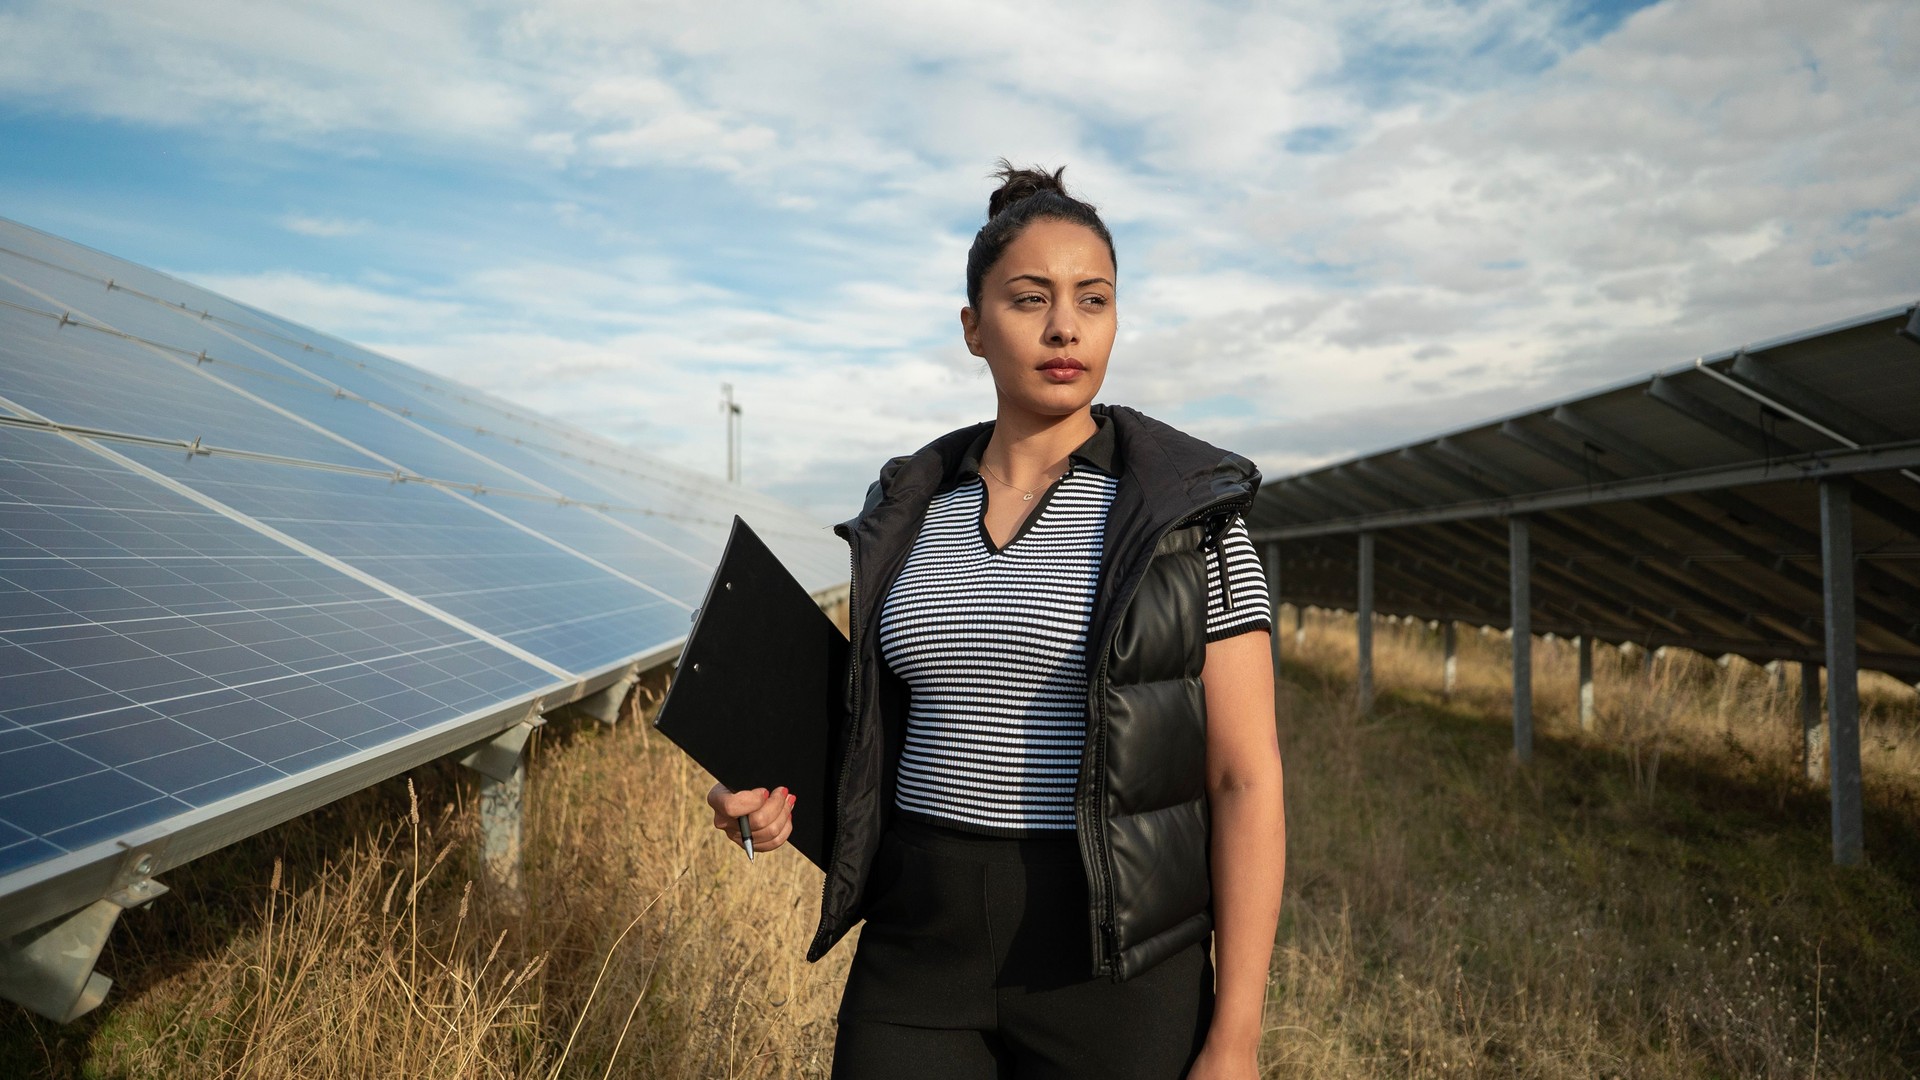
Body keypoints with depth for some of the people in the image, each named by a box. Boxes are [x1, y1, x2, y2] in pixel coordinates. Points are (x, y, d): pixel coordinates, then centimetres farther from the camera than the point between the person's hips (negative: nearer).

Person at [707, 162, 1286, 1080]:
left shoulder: (1190, 513, -7)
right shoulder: (914, 511, 5)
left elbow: (1247, 778, -9)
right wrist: (780, 792, -6)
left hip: (1113, 953, -3)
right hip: (923, 938, 4)